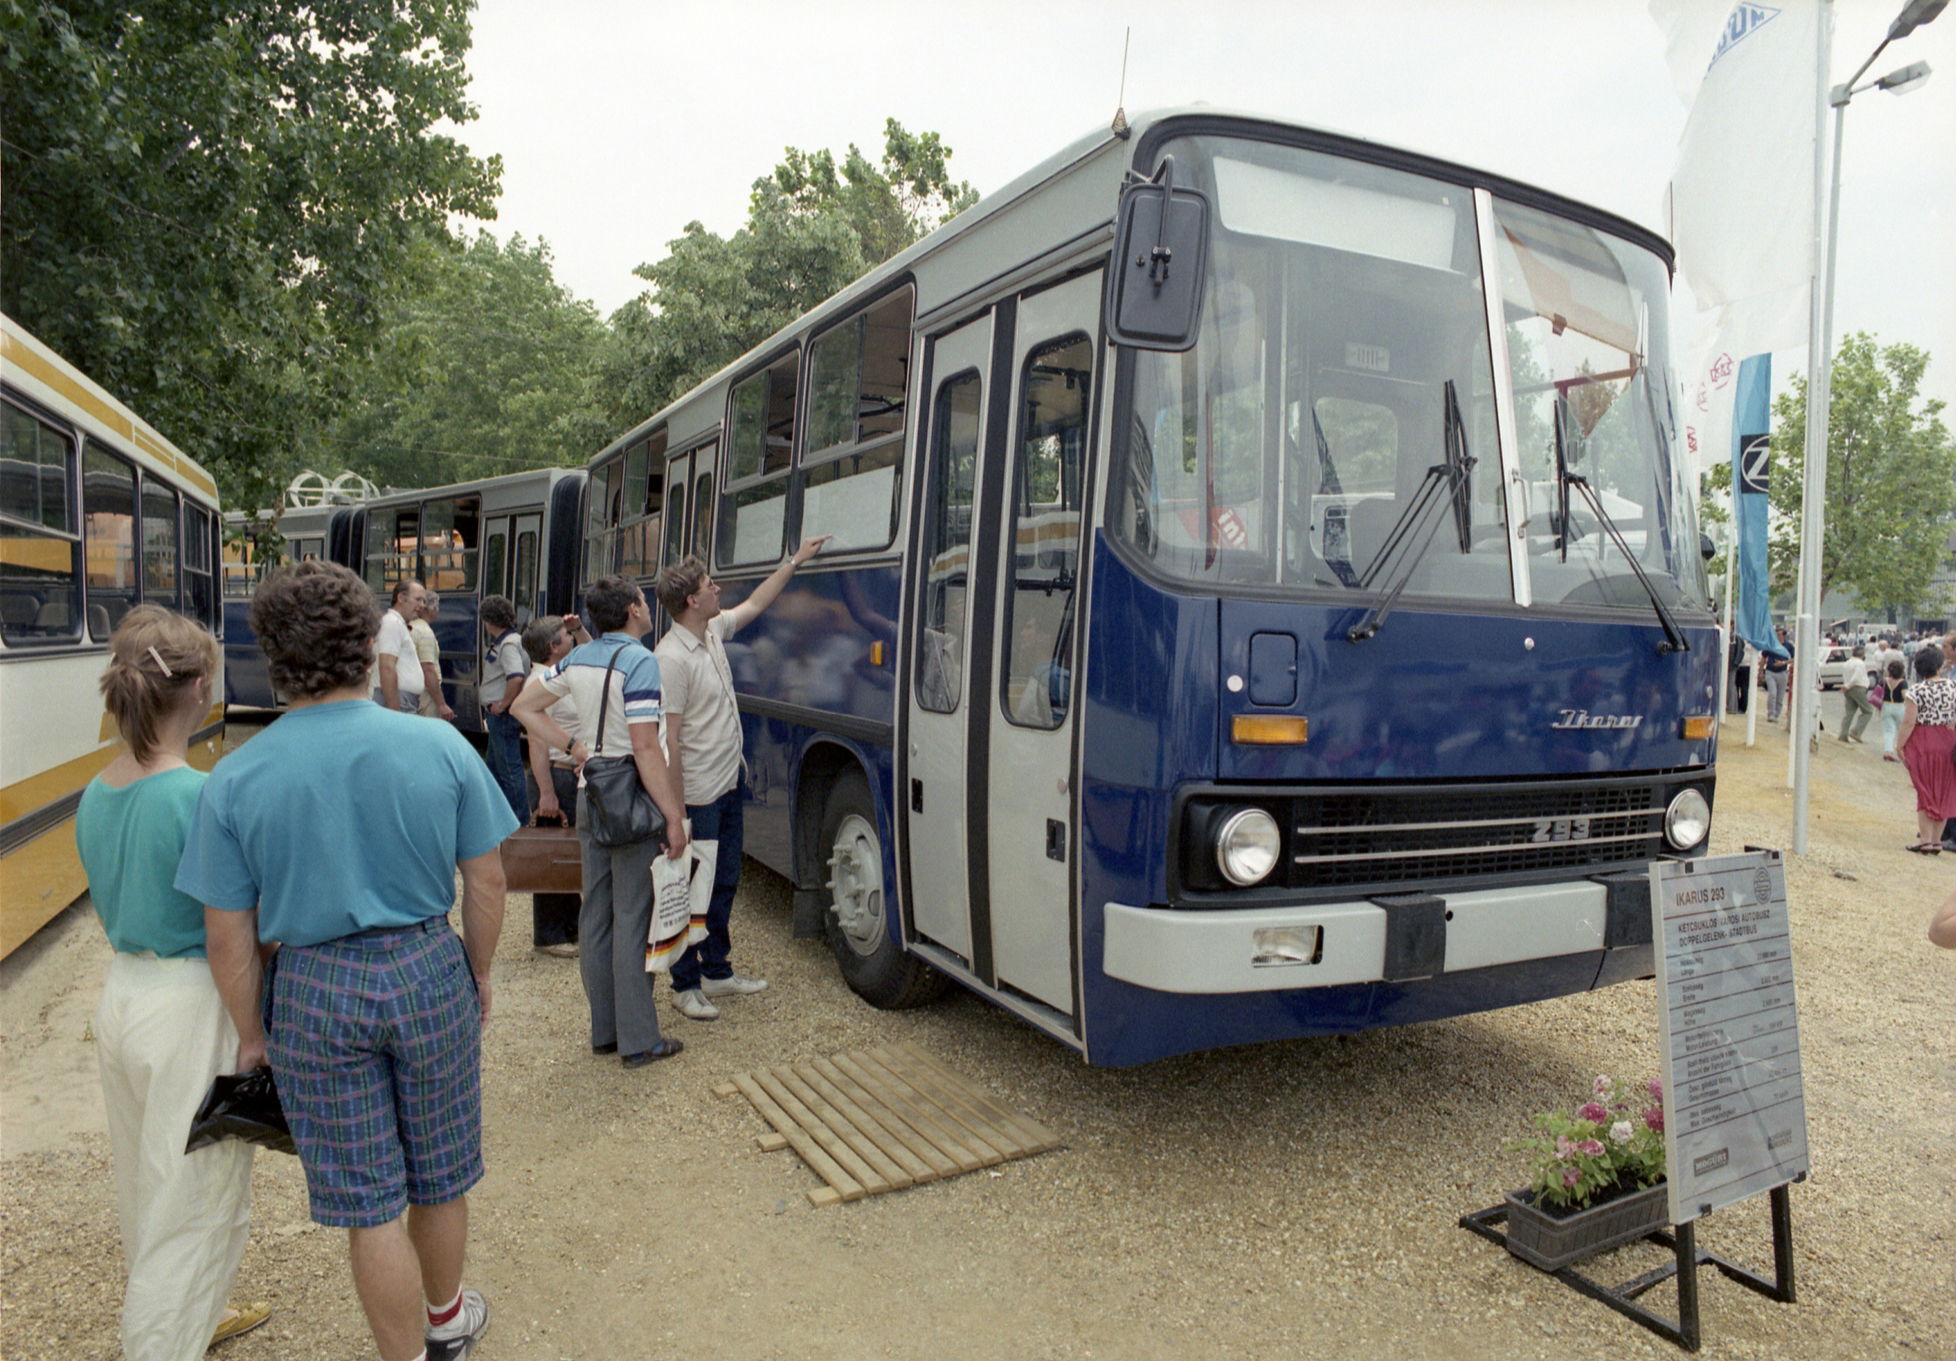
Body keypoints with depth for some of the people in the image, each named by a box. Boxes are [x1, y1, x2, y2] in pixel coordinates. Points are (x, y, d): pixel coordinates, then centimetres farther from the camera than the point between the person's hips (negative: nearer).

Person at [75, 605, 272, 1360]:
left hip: (119, 991, 9)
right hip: (189, 1007, -9)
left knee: (147, 1187, 25)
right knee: (192, 1205, 8)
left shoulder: (95, 795, 1)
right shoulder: (202, 797, -23)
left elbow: (113, 906, 12)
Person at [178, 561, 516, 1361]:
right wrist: (479, 974, 10)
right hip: (426, 970, 1)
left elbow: (229, 936, -6)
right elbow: (485, 882, -5)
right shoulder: (441, 748, -12)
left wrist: (252, 1035, 8)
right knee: (441, 1176, 22)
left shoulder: (234, 781, -11)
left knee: (369, 1206, 13)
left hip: (314, 994, -1)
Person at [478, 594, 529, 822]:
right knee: (495, 767, 21)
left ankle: (521, 821, -1)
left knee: (509, 769, -6)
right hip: (497, 715, 11)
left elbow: (516, 677, -33)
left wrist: (503, 704, -22)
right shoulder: (508, 641, 13)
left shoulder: (508, 645, -18)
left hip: (503, 715, -11)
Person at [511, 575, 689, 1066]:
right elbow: (645, 748, -22)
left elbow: (524, 707, 17)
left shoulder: (578, 658, 8)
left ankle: (603, 1030, 24)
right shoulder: (639, 662, -15)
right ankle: (639, 1040, 6)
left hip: (590, 795, 8)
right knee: (633, 919, -2)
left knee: (596, 914, 13)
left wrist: (575, 747, 11)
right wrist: (673, 816, -20)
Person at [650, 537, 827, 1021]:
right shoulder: (672, 658, -22)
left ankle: (717, 971, 32)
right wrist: (677, 809, -22)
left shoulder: (714, 631, 5)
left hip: (728, 788, 9)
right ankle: (685, 984, 17)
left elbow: (755, 604, 24)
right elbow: (668, 738, -22)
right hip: (699, 797, -9)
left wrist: (796, 560, 25)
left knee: (723, 885, 18)